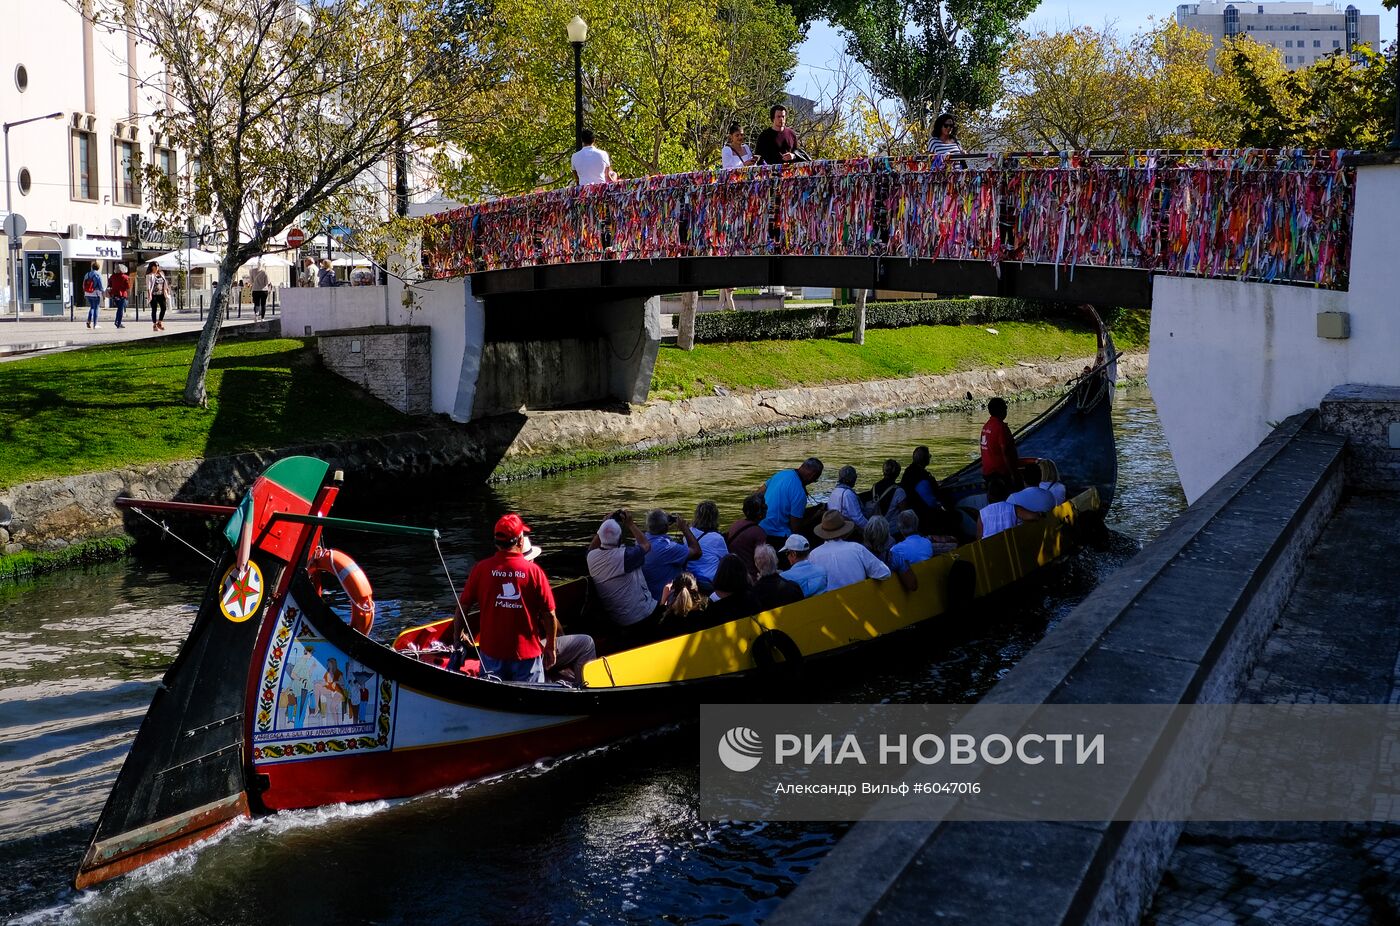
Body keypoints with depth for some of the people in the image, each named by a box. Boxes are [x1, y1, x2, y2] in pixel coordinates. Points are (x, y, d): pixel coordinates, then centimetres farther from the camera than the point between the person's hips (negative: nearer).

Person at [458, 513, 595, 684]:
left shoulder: (481, 569, -5)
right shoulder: (533, 571, -10)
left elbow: (462, 606, 1)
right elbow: (549, 615, -7)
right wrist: (551, 647, 7)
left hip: (491, 652, 2)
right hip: (526, 654, -2)